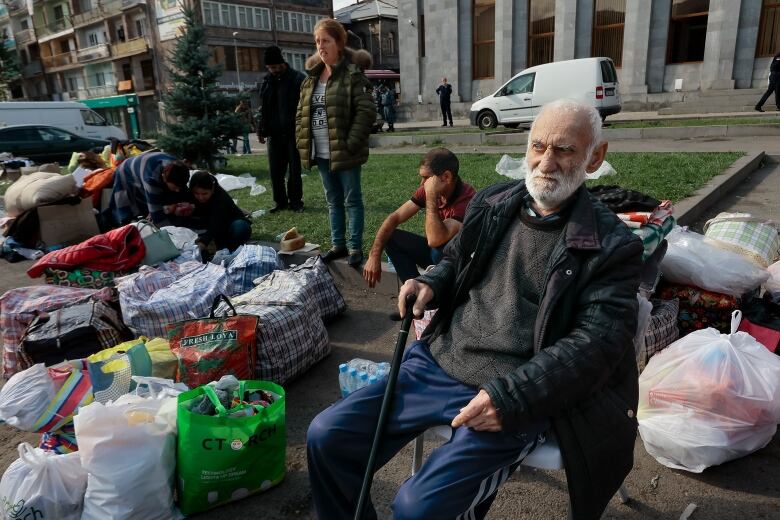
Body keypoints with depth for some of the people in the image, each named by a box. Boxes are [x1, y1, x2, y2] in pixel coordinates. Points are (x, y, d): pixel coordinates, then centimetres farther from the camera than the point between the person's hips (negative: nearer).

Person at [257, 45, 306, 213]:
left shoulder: (298, 79, -6)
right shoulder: (268, 81, 11)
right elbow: (263, 108, 15)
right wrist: (261, 130, 9)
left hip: (293, 133, -5)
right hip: (274, 133, 5)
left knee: (294, 169, 4)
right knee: (275, 170, 6)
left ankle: (296, 201, 13)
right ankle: (280, 201, 17)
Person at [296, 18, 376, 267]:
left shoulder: (352, 75, -8)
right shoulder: (310, 78, 13)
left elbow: (366, 111, -15)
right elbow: (301, 113, 16)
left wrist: (351, 144, -20)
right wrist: (301, 142, 4)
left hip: (344, 153, -7)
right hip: (321, 154, 7)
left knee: (352, 200, 3)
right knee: (333, 201, 15)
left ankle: (355, 247, 12)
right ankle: (338, 244, 26)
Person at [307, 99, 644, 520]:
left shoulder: (612, 246, -7)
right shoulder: (491, 204, 8)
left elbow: (597, 341, -13)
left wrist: (512, 396, -23)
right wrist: (431, 284, 1)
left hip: (516, 395, -5)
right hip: (437, 362, 6)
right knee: (326, 437, -1)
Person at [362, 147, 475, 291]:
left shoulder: (467, 198, -30)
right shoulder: (428, 189, -10)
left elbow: (434, 240, -39)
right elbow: (395, 217, -8)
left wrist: (431, 196, -36)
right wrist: (374, 255, -18)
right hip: (435, 250, 6)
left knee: (440, 250, -36)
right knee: (391, 238, -8)